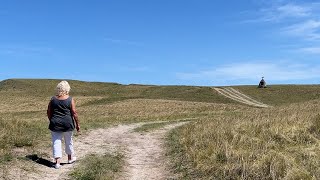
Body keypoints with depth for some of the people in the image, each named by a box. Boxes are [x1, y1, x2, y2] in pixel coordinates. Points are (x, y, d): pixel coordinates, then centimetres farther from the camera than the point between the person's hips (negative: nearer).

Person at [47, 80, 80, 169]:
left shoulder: (53, 99, 0)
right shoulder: (70, 99, -7)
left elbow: (48, 112, 6)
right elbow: (74, 113, -8)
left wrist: (51, 121, 20)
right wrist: (77, 124, 1)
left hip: (55, 124, 1)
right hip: (67, 124, -1)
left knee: (56, 142, 5)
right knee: (68, 141, 16)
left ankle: (57, 162, -1)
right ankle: (70, 158, 33)